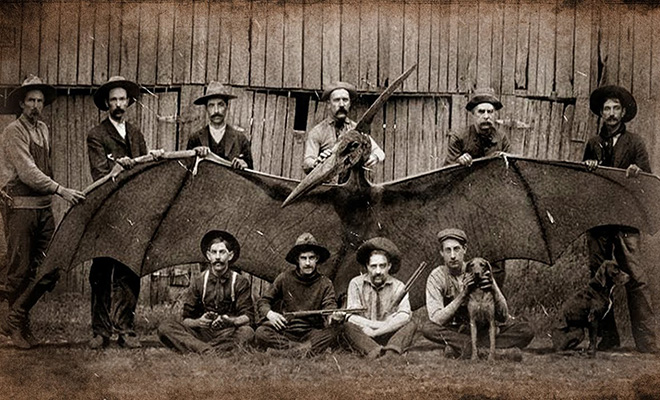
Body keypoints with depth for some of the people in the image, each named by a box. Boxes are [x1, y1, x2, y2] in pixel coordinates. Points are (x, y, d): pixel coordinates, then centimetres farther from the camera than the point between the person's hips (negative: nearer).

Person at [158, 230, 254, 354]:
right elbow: (185, 319, 7)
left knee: (247, 332, -36)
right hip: (202, 333, 2)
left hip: (228, 334, -2)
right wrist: (198, 322, -18)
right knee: (165, 328, -23)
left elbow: (248, 316, -2)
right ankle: (208, 351, -42)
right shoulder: (199, 282, 10)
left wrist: (230, 321, -25)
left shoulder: (240, 282, 6)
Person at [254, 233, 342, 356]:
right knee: (261, 333, -30)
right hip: (285, 332, 0)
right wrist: (269, 313, -13)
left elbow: (329, 306, -6)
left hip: (311, 333, 0)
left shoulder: (325, 284, 8)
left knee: (334, 330, -30)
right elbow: (263, 301, 12)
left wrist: (334, 316, -33)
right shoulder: (285, 278, 8)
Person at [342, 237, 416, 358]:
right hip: (364, 339, -1)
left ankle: (391, 353, -53)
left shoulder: (398, 286, 3)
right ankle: (375, 352, -55)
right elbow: (351, 317, -9)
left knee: (410, 325, -24)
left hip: (388, 338, 1)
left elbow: (405, 315, -14)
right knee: (348, 326, -29)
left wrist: (374, 331, -21)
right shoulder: (356, 284, 2)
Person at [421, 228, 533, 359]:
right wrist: (463, 295, -31)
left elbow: (503, 317, -11)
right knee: (428, 328, -33)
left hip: (485, 328, 2)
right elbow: (436, 319, -23)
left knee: (526, 331, -20)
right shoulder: (436, 277, -11)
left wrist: (494, 291, -30)